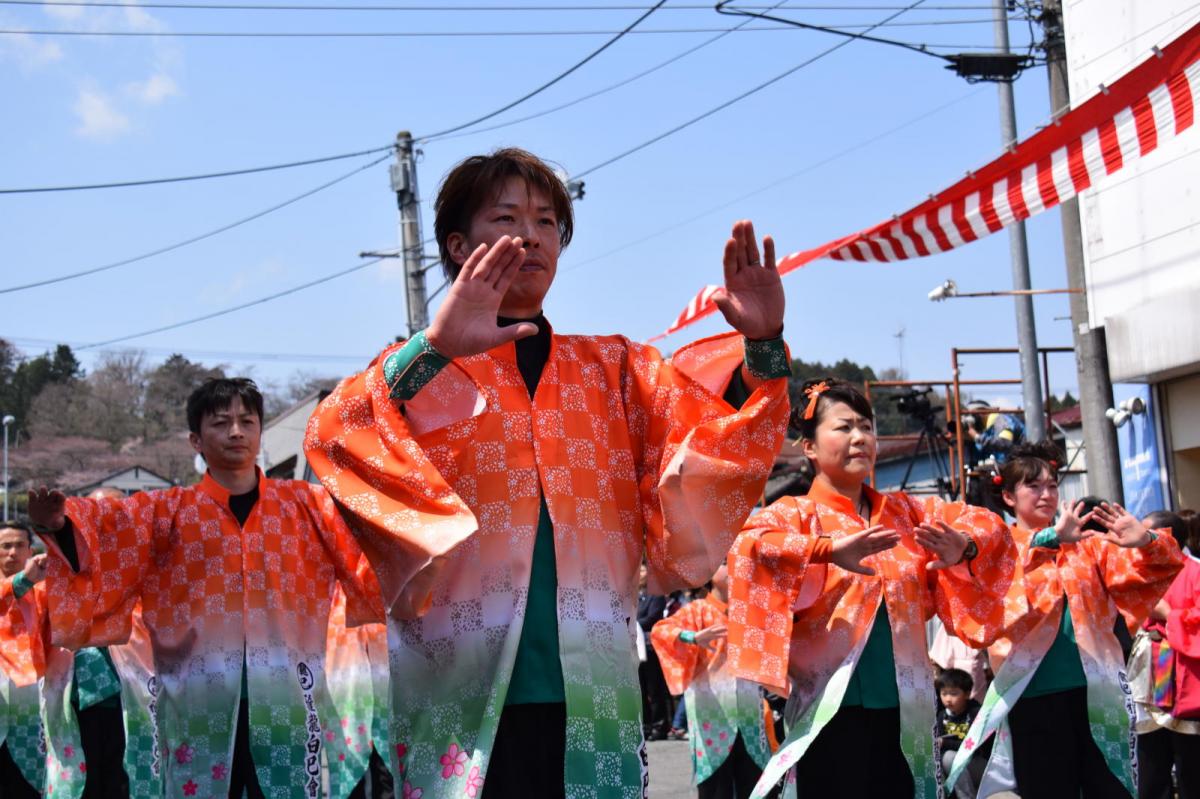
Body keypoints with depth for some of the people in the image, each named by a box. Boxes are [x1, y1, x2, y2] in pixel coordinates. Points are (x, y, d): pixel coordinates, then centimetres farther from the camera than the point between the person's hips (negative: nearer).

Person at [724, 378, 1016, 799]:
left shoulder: (904, 512, 12)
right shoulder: (797, 513, -3)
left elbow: (988, 523, 13)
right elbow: (748, 546, -23)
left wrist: (964, 548, -10)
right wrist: (828, 549, -35)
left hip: (904, 710, 5)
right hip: (832, 709, -5)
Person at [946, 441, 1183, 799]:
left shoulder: (1086, 544, 11)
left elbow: (1162, 567, 7)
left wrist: (1146, 542, -16)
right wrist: (1050, 538, -33)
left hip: (1093, 689, 3)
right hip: (1035, 693, -2)